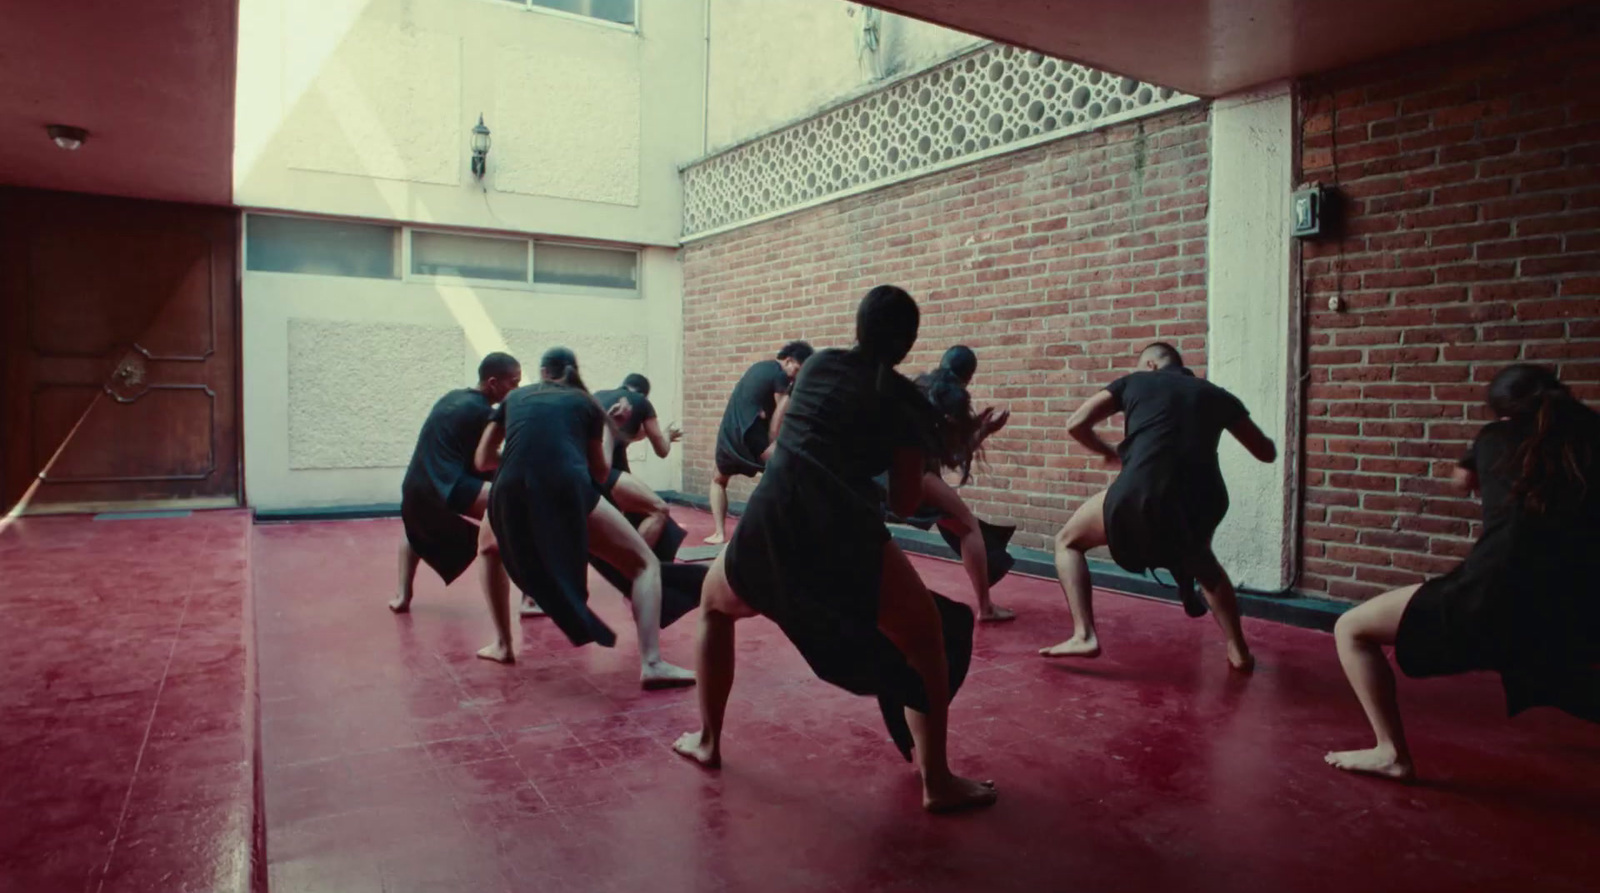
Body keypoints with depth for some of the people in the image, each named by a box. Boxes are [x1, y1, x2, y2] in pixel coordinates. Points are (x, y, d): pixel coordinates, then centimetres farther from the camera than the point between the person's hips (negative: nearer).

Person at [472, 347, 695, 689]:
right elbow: (600, 471, 24)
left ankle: (502, 645, 32)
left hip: (511, 495, 3)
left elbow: (483, 461, 27)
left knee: (490, 548, 38)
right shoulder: (586, 404, 21)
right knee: (645, 563, 10)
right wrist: (608, 430, 39)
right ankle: (652, 664, -7)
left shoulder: (514, 398, 26)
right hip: (568, 491, -2)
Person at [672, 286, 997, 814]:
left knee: (714, 608, 33)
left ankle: (706, 742, 35)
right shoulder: (909, 401, 11)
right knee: (930, 639, 17)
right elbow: (905, 501, 12)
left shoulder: (818, 366, 20)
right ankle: (938, 782, 16)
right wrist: (931, 451, 28)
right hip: (846, 533, -3)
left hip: (769, 524, 3)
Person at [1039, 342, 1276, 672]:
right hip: (1203, 500, 4)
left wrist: (1110, 453, 29)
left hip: (1142, 492, -4)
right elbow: (1267, 452, 31)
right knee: (1204, 563, 38)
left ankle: (1084, 635, 2)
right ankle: (1239, 652, 33)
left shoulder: (1135, 381, 19)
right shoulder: (1216, 395, 24)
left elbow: (1076, 424, 11)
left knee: (1068, 542, 19)